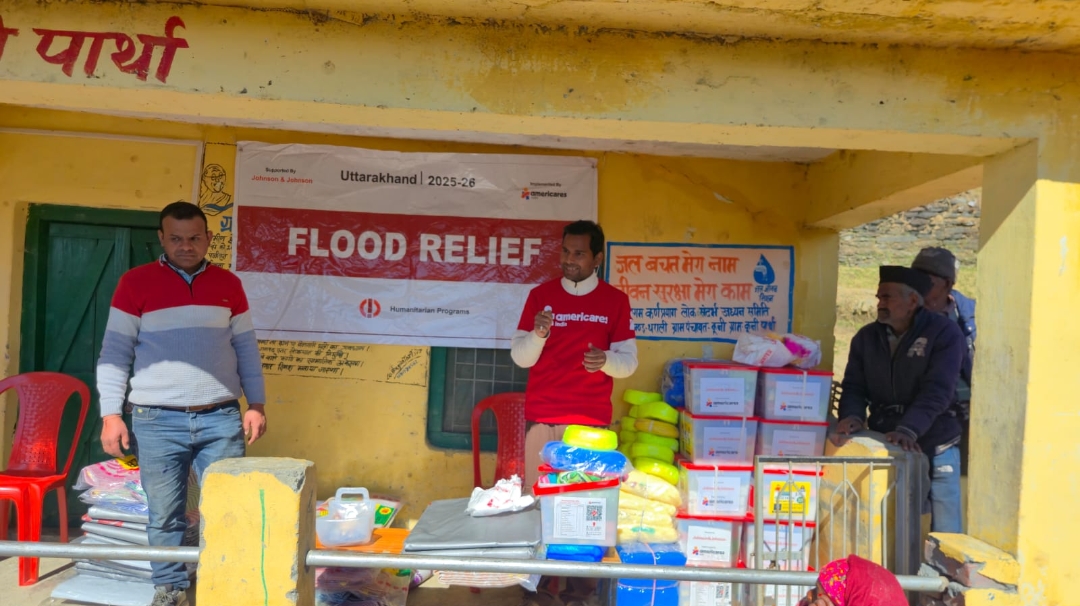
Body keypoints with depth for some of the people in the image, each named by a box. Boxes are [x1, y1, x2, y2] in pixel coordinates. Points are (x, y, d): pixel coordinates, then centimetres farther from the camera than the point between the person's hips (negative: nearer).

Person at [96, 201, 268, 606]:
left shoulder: (228, 284, 8)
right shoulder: (135, 283, 2)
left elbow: (246, 349, 11)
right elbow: (115, 353, 2)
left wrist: (257, 404, 6)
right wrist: (111, 413, -4)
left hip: (221, 417, 2)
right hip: (157, 420, -1)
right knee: (165, 516, 6)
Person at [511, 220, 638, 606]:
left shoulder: (615, 301, 2)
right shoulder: (541, 295, 4)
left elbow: (629, 361, 1)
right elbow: (520, 357, 2)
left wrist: (606, 360, -21)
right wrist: (538, 333, -19)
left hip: (591, 420, -1)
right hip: (540, 417, 1)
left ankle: (581, 574, 16)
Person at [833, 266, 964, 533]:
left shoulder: (944, 333, -6)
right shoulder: (866, 337, 8)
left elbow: (937, 391, -17)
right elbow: (854, 386, 4)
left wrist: (908, 430, -30)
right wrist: (852, 416, -18)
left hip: (934, 450, -3)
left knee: (943, 538, 1)